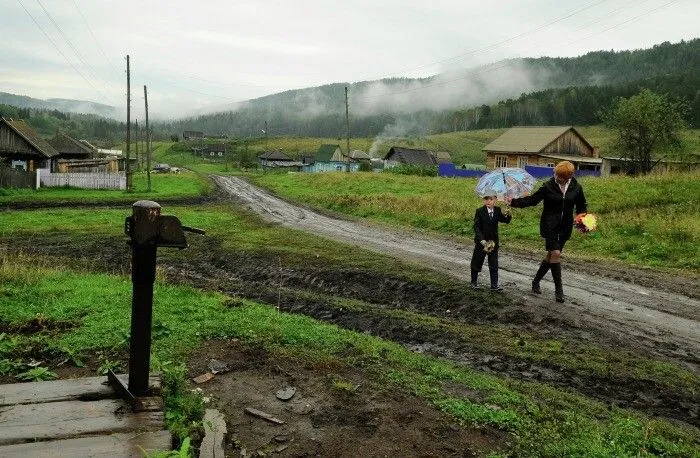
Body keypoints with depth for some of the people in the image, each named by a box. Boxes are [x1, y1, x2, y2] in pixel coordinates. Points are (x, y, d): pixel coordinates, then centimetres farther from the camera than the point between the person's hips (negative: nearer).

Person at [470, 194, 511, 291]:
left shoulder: (497, 210, -1)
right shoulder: (479, 211, -12)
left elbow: (506, 221, -9)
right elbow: (476, 227, -15)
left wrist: (508, 214, -32)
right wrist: (482, 240, -25)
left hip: (493, 241, 3)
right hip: (481, 241, -3)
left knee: (494, 264, 4)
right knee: (477, 262, 9)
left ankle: (494, 285, 9)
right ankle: (473, 282, 25)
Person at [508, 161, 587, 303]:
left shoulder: (576, 188, 0)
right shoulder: (548, 186, -8)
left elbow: (581, 206, 13)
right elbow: (533, 200, -4)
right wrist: (514, 202, -14)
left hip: (565, 227, 3)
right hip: (549, 225, -3)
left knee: (552, 255, 9)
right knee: (555, 253, -14)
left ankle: (536, 281, 29)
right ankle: (558, 289, -4)